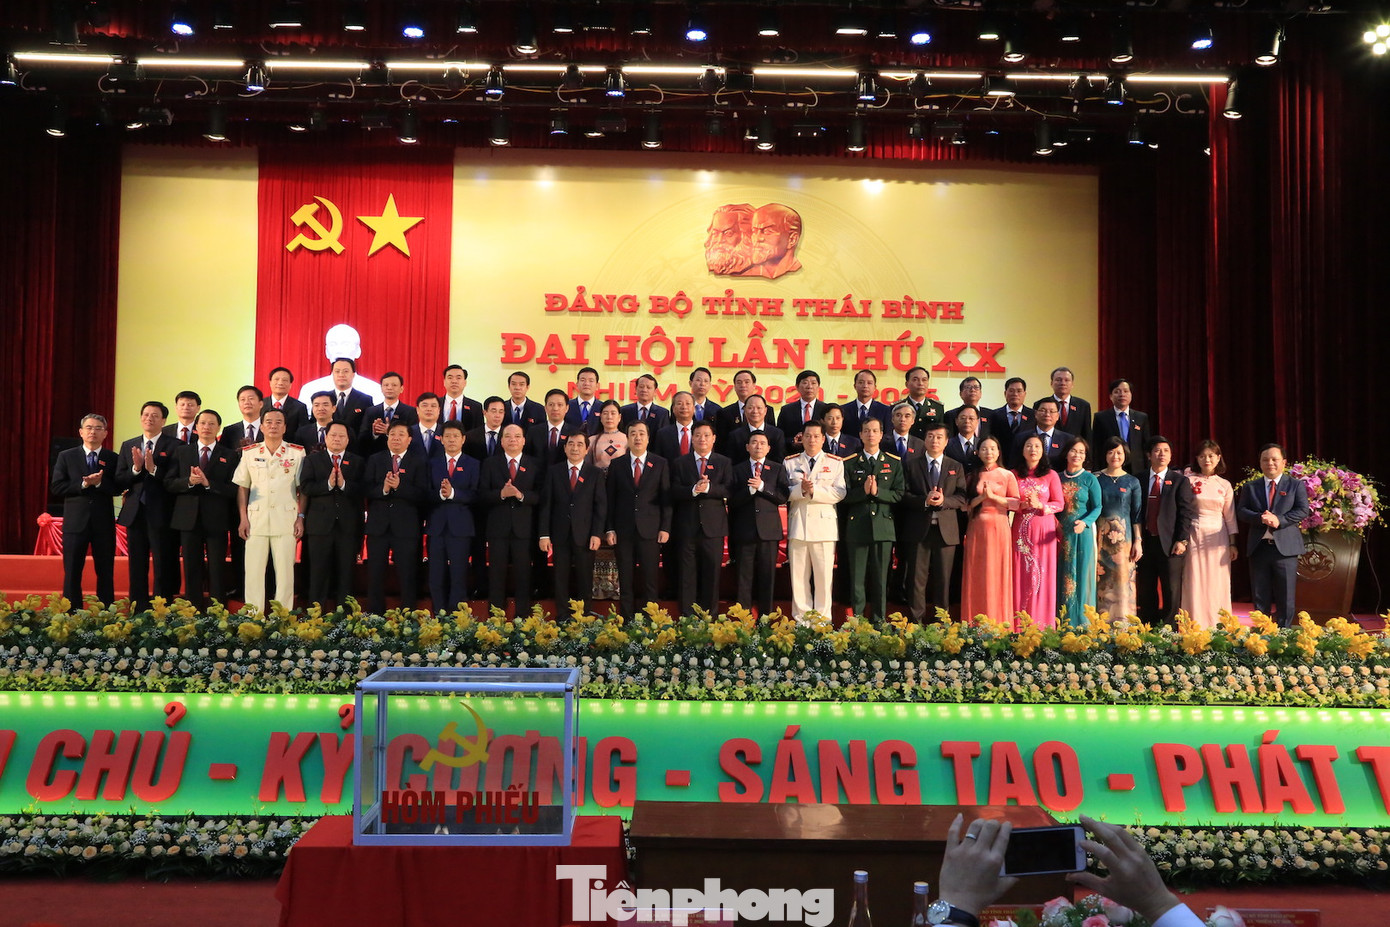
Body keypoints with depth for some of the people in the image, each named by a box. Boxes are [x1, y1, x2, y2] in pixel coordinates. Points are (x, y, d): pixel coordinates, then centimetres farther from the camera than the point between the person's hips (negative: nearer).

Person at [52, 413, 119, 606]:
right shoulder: (66, 456, 7)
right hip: (75, 522, 0)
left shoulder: (113, 458, 4)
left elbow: (119, 488, -5)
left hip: (104, 523, 0)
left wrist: (99, 483, -21)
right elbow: (56, 487, -2)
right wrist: (83, 484, -14)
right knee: (72, 573, 4)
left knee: (106, 572, 6)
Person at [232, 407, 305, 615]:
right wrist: (243, 518, 1)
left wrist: (300, 517, -3)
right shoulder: (249, 453, 8)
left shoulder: (297, 453, 4)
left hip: (286, 518, -1)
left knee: (285, 571, 0)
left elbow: (303, 488, 4)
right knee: (253, 571, 1)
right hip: (256, 518, 1)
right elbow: (242, 487, 9)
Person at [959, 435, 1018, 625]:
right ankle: (975, 624, 7)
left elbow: (1016, 502, -3)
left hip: (998, 527, -2)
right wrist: (981, 497, -11)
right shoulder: (973, 476, 11)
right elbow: (964, 505, 5)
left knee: (997, 573, -1)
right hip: (976, 528, 2)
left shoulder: (1007, 475, 4)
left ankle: (999, 623, 7)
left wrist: (993, 496, -12)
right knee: (976, 574, 2)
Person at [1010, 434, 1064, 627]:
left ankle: (1042, 625, 5)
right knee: (1021, 576, 0)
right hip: (1021, 529, 1)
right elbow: (1007, 502, 4)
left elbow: (1059, 504, 0)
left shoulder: (1051, 475, 4)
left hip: (1044, 530, -1)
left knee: (1042, 576, -1)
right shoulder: (1014, 474, 8)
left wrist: (1040, 505, -16)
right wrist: (1022, 504, -15)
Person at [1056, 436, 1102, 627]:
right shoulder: (1057, 478, 9)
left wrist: (1085, 522, -23)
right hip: (1061, 534, 3)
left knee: (1081, 574, -2)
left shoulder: (1090, 479, -1)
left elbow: (1097, 508, -6)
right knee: (1062, 576, 5)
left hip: (1082, 533, -3)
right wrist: (1055, 525, -5)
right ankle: (1062, 623, 11)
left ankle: (1081, 623, 3)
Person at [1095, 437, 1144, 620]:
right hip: (1100, 535, 0)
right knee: (1100, 579, -1)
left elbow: (1137, 515, 5)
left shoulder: (1132, 483, 7)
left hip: (1123, 536, 0)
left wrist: (1138, 541, -2)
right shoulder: (1096, 479, 6)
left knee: (1122, 579, -3)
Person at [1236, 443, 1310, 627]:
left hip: (1285, 548, -2)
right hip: (1258, 548, 2)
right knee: (1260, 597, 5)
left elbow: (1303, 511, -3)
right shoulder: (1250, 487, 13)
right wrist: (1260, 518, -17)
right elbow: (1241, 510, 3)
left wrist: (1279, 520, -18)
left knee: (1285, 597, 0)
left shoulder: (1296, 485, 7)